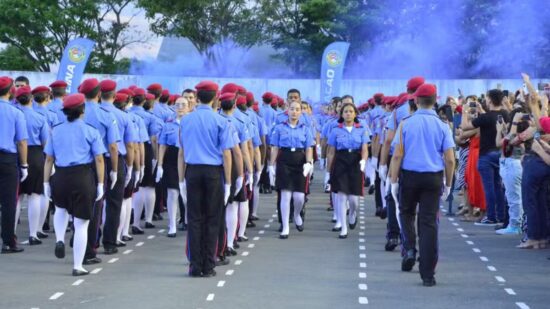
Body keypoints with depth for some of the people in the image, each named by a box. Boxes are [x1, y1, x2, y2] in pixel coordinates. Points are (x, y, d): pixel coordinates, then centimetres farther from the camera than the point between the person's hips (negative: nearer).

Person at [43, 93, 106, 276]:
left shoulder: (56, 131, 7)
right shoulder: (90, 131, 0)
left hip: (60, 177, 3)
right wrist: (100, 184, 1)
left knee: (61, 209, 34)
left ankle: (59, 240, 10)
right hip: (83, 177, -3)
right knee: (81, 224, 4)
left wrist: (46, 182, 11)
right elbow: (99, 159, -4)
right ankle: (77, 266, 6)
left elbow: (49, 159, 6)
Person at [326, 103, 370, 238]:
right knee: (341, 196, -4)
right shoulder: (336, 131, 5)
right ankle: (343, 228, 5)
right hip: (340, 164, 0)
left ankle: (353, 214, 34)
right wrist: (329, 170, 4)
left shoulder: (362, 130, 4)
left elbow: (365, 149, -3)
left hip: (355, 164, 0)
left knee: (353, 198, -2)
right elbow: (331, 152, 7)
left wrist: (363, 161, -24)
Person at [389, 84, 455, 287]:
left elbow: (397, 155, -6)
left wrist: (394, 181, 0)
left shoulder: (406, 123, -2)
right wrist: (448, 184, 8)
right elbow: (449, 159, -2)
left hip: (409, 176, 0)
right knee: (429, 222, 2)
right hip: (433, 178, 1)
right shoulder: (442, 126, 0)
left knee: (406, 213, 24)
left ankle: (409, 249, 2)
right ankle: (427, 274, 1)